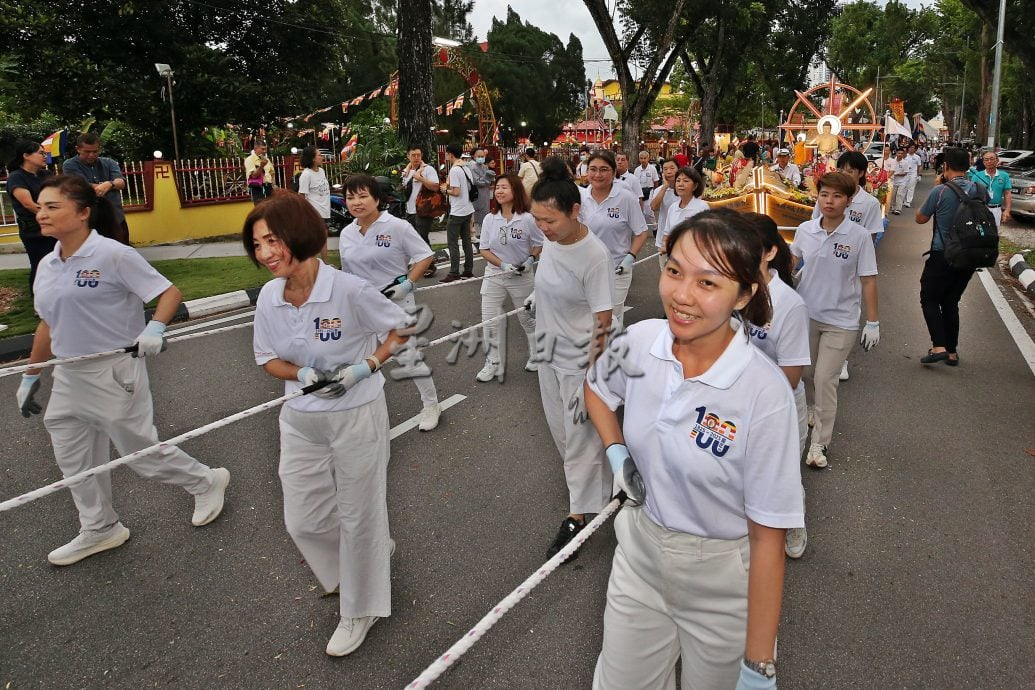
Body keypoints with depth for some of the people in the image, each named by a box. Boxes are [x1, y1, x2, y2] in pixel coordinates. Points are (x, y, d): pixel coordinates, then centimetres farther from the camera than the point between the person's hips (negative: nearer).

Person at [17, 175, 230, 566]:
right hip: (68, 378, 8)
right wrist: (31, 376, 20)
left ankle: (207, 482, 31)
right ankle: (99, 530, 35)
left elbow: (169, 292, -15)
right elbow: (48, 325, 16)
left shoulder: (113, 255, -17)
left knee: (142, 453, 5)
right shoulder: (47, 266, 6)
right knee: (73, 461, 15)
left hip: (114, 374, -7)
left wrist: (155, 328, -32)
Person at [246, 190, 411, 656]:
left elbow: (402, 329, -9)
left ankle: (359, 610, 36)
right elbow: (267, 358, 6)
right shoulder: (269, 298, -6)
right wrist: (303, 375, -15)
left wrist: (364, 368, -21)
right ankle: (373, 552, 45)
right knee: (303, 521, 13)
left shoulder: (349, 290, -22)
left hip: (356, 416, -5)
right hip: (300, 420, 5)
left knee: (358, 516, 10)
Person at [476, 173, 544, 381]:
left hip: (521, 277, -2)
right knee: (489, 321, 2)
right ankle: (493, 364, 18)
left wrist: (531, 259, -17)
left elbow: (540, 245, 1)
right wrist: (503, 265, -14)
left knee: (528, 319, 14)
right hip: (494, 276, 3)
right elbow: (484, 250, -1)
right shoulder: (490, 219, -4)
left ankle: (537, 357, 36)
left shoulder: (527, 219, -12)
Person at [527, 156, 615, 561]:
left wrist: (592, 378, -21)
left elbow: (603, 321, -23)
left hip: (580, 357, -8)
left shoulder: (595, 256, -26)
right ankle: (591, 482, 47)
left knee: (581, 436, 3)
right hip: (549, 349, 8)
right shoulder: (551, 239, -6)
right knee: (560, 428, 22)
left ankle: (577, 517, 17)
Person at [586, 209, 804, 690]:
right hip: (639, 552, 4)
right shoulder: (640, 340, -13)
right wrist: (616, 451, -3)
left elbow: (768, 538, -21)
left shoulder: (765, 394, -27)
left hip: (721, 578, -4)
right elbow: (596, 388, 12)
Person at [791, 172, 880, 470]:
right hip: (806, 313, 4)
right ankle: (820, 411, 46)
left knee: (824, 379, -5)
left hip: (840, 321, -4)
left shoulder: (859, 236, -12)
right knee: (806, 374, 17)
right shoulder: (805, 230, -4)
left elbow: (868, 280, -8)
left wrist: (873, 322, -7)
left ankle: (820, 442, 7)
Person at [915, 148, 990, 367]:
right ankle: (952, 352, 19)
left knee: (929, 299, 7)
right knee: (951, 301, 16)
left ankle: (938, 347, -9)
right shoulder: (980, 190, 0)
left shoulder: (940, 191, -16)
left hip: (942, 255, -5)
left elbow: (920, 218, -2)